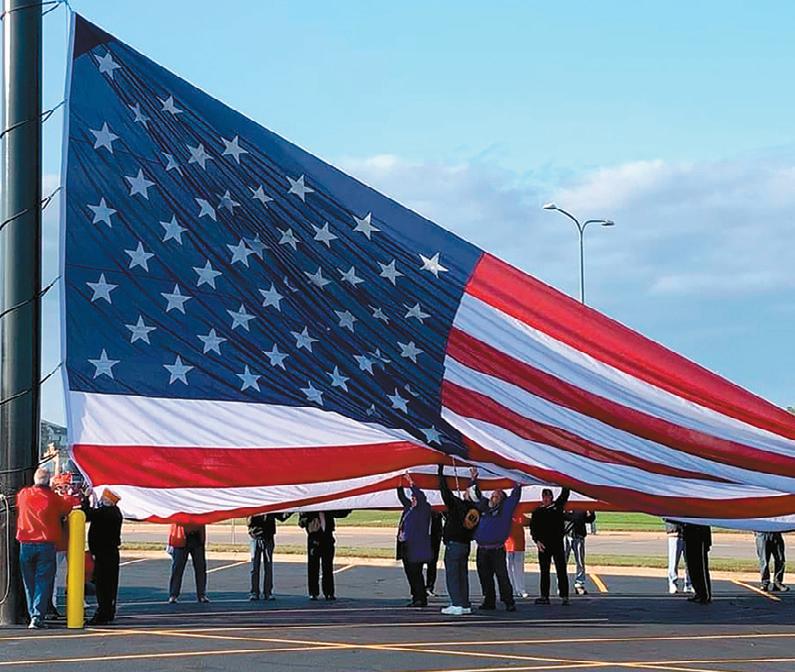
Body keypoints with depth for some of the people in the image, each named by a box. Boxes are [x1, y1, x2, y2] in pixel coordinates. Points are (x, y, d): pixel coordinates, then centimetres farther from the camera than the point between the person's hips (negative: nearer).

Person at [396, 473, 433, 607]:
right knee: (409, 572, 10)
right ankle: (416, 597, 17)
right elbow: (402, 497, 29)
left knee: (415, 573, -8)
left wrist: (411, 483, -16)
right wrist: (399, 485, 20)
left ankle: (421, 599, -3)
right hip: (406, 546, 8)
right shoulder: (409, 507, 17)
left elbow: (420, 497, -17)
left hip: (416, 548, -8)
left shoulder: (424, 509, -3)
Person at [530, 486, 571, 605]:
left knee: (561, 571, -4)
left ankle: (564, 596, -4)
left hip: (557, 544, -1)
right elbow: (533, 528, 5)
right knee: (544, 572, 5)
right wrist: (537, 541, -7)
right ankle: (544, 596, 9)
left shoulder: (557, 506, 7)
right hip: (543, 546, 1)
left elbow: (565, 494, 5)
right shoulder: (537, 512, 8)